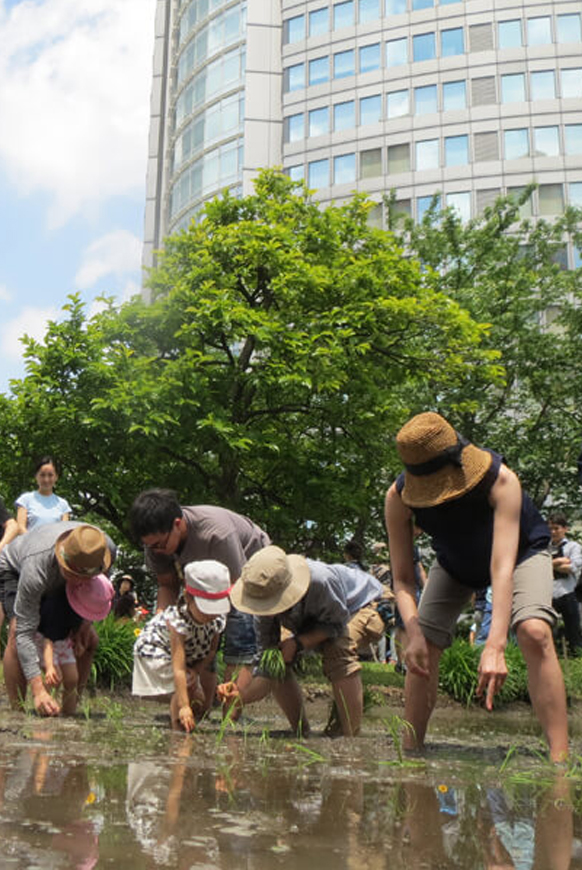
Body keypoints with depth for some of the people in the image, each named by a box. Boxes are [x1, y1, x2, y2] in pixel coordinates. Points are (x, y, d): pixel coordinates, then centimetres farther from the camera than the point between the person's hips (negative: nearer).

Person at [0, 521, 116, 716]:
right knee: (17, 634, -30)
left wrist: (84, 621, -18)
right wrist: (38, 691, -51)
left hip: (57, 583, 5)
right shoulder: (36, 567, -47)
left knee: (89, 641, -4)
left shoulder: (108, 548, -35)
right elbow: (24, 633, -45)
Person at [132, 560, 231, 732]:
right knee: (186, 686, -27)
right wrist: (184, 706, -46)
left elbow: (211, 650, -9)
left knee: (203, 705, 4)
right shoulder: (178, 621, -42)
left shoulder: (219, 619, -23)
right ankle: (178, 730, -13)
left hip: (192, 655, 6)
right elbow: (178, 669, -43)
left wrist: (195, 671, -27)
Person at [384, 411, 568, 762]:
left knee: (535, 632, -28)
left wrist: (495, 646, -55)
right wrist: (414, 634, -44)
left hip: (521, 551, -3)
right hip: (456, 562, 3)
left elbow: (502, 568, -46)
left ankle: (560, 757, -26)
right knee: (423, 649, -8)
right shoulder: (398, 497, -31)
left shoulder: (500, 480, -41)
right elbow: (403, 579, -26)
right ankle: (411, 753, 9)